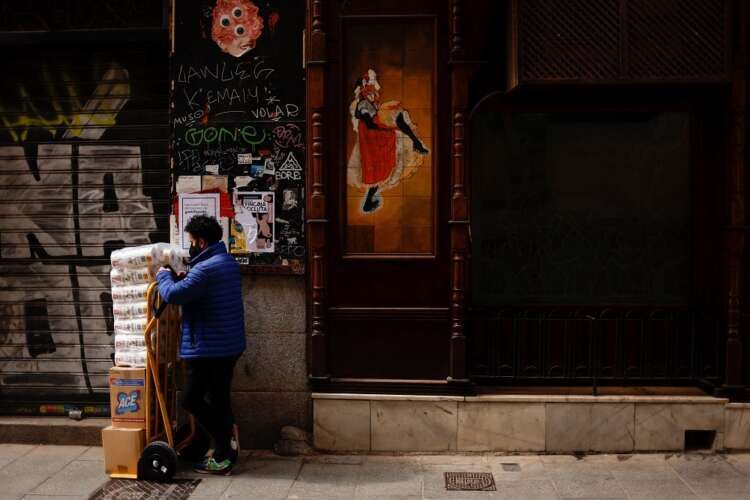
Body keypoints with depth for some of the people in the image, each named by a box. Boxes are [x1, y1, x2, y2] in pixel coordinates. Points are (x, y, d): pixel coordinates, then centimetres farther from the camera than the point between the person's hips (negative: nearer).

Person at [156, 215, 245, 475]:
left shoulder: (205, 269, -21)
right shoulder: (229, 262, 12)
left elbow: (173, 295, -23)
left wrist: (164, 276, -4)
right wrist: (179, 278, 10)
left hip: (209, 347, -9)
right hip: (230, 344, 9)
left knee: (193, 399, 1)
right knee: (219, 397, 17)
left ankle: (223, 457, 3)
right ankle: (227, 446, 22)